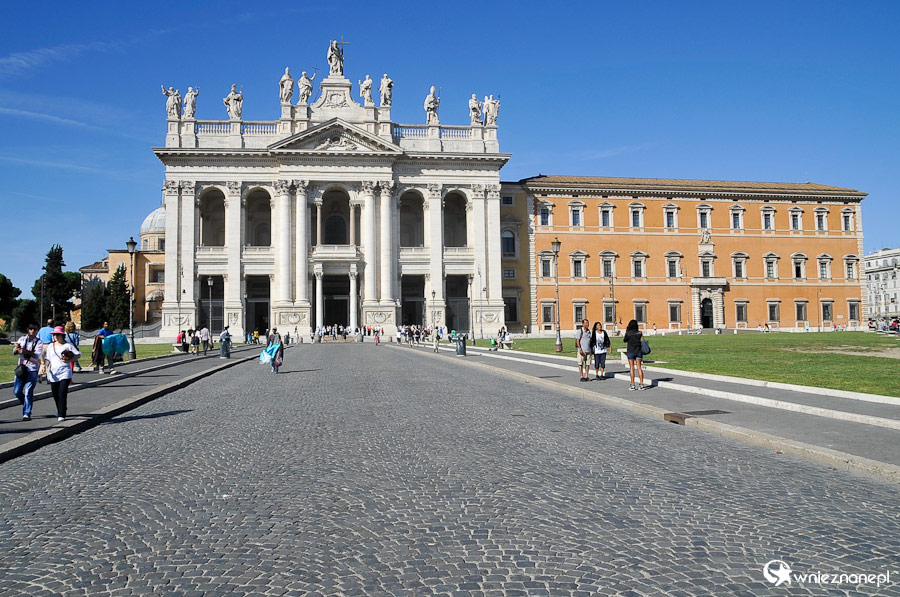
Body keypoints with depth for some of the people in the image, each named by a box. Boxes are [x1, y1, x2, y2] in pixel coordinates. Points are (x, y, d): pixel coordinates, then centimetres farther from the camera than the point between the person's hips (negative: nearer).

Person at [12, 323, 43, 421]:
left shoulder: (39, 342, -2)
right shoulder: (22, 339, 8)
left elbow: (37, 355, -16)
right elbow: (14, 352, 1)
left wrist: (26, 351, -33)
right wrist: (17, 348, -23)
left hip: (33, 370, -4)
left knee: (28, 392, -9)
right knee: (16, 391, 4)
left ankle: (26, 413, -4)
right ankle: (26, 404, 31)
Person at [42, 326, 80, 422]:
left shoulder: (68, 345, 1)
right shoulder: (51, 346, 13)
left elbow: (78, 354, -1)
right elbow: (47, 358, 14)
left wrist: (69, 360, -16)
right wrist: (45, 365, -7)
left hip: (65, 373, -4)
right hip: (53, 373, 4)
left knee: (62, 394, -13)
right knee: (55, 395, 10)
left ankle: (61, 415, -11)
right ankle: (59, 411, 32)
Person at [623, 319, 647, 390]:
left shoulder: (628, 333, -13)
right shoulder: (639, 333, -5)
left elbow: (624, 340, 2)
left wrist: (626, 332, 8)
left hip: (630, 352, -3)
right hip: (638, 351, 3)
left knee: (631, 368, 4)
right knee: (639, 368, 6)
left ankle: (632, 385, 3)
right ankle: (642, 384, 3)